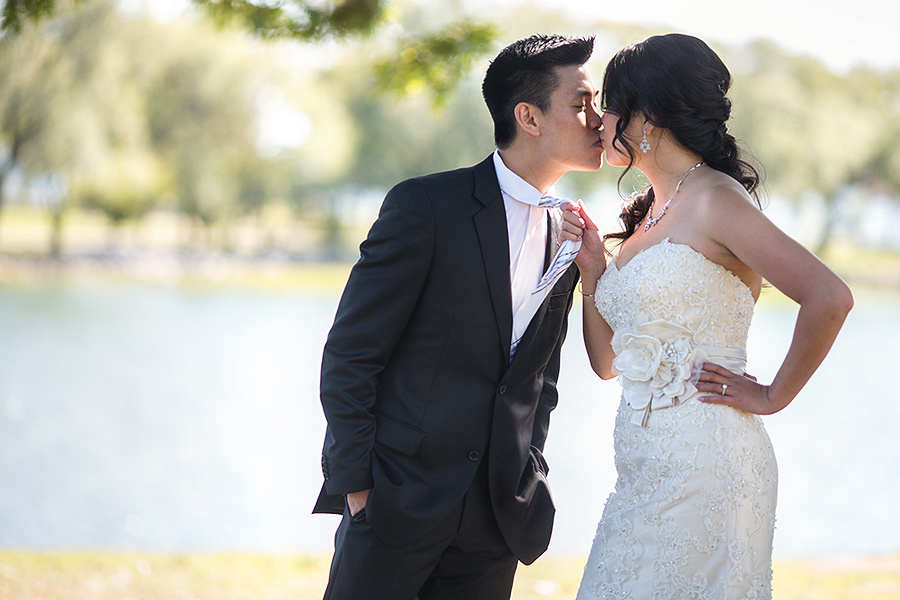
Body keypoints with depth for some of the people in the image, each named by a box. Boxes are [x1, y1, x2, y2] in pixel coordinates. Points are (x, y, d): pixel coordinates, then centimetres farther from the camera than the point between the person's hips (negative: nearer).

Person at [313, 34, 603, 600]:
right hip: (396, 504, -5)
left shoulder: (565, 238, 10)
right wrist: (357, 484, -11)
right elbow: (348, 355, -9)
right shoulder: (425, 206, -8)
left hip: (498, 517, 5)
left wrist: (530, 478, 7)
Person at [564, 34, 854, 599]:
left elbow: (831, 297, -21)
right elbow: (609, 361, 17)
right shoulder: (648, 214, 16)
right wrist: (593, 272, 3)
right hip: (646, 466, 8)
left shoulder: (714, 199, -10)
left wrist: (773, 395, -11)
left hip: (704, 465, -8)